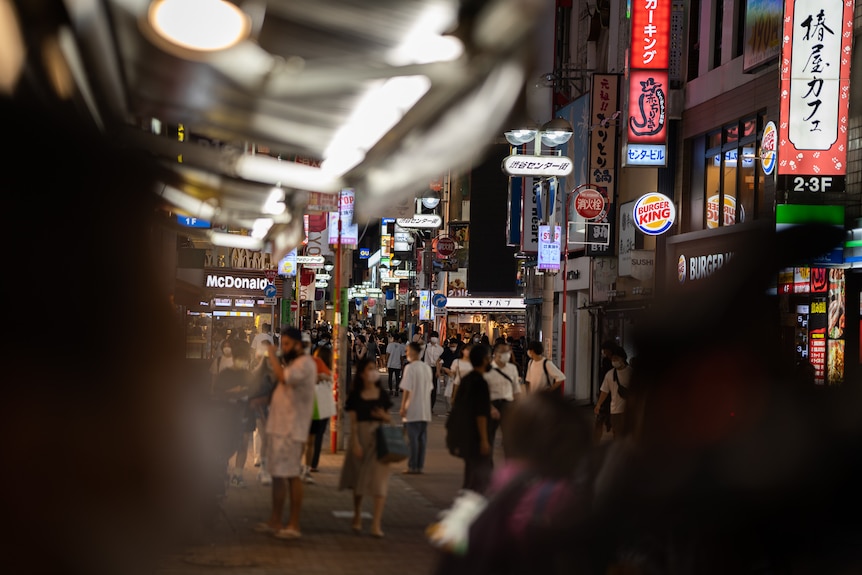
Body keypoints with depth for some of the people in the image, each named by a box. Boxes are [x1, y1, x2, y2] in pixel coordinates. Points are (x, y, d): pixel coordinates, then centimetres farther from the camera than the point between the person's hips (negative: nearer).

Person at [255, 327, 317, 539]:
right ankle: (275, 522, 18)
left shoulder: (305, 364, -13)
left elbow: (284, 378, -28)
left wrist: (272, 357, -16)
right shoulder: (291, 363, 19)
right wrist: (263, 400, 12)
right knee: (277, 474, 12)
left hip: (292, 430, -10)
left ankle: (294, 526, -4)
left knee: (292, 476, -7)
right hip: (279, 427, 10)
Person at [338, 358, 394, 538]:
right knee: (358, 481, 12)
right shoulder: (355, 396, 0)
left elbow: (388, 418, 13)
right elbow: (353, 421, -3)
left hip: (379, 439, 1)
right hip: (361, 437, -1)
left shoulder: (383, 395, 6)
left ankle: (376, 524, -11)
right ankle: (357, 517, 32)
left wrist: (384, 416, -10)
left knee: (379, 480, -9)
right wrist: (355, 443, -12)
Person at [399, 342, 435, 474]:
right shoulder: (427, 367, 9)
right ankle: (420, 466, 11)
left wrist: (403, 407, -10)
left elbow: (407, 390, -14)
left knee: (412, 438, -2)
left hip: (412, 410, -6)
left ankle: (412, 466, -1)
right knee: (422, 438, 8)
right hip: (425, 410, 6)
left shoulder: (410, 368, -12)